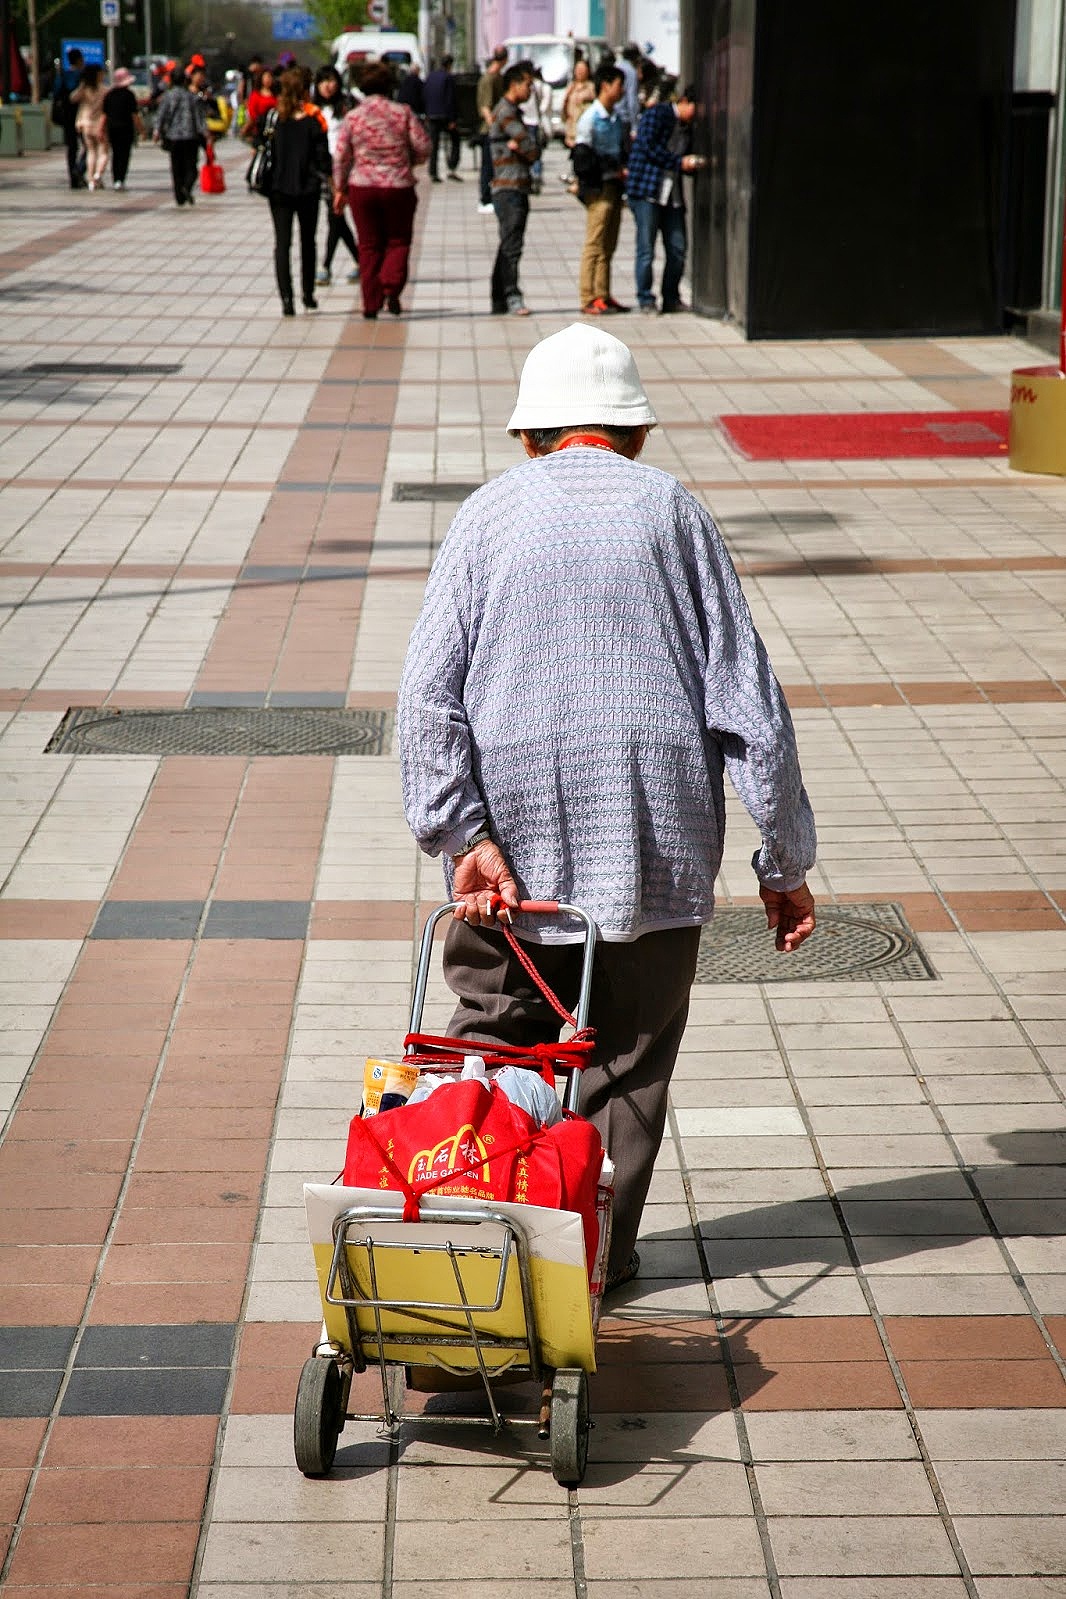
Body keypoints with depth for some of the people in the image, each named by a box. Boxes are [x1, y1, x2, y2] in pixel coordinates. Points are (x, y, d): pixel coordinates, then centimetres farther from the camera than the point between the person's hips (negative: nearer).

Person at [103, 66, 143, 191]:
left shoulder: (109, 94, 5)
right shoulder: (129, 94, -7)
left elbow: (104, 114, 6)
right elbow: (134, 114, -8)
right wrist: (140, 129, -2)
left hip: (112, 128, 4)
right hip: (126, 127, -4)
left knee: (115, 153, 13)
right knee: (124, 153, -3)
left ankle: (115, 180, 11)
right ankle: (120, 180, -13)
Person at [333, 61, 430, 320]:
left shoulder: (352, 117, -1)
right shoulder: (403, 113, -4)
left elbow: (341, 156, 1)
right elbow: (423, 147, -3)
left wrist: (339, 189, 12)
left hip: (362, 188, 1)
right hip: (398, 187, -1)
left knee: (369, 246, 9)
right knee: (398, 241, 12)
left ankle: (371, 304, 7)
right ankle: (391, 287, -12)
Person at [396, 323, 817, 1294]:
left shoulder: (487, 516, 2)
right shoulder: (672, 512, 0)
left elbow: (427, 695, -8)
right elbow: (748, 698, -2)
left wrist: (464, 838, -9)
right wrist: (785, 859, 3)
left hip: (514, 847, 1)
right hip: (655, 848, 0)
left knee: (494, 1042, 13)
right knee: (629, 1060, 11)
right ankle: (601, 1256, 17)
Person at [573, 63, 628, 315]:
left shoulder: (617, 118, 14)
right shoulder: (590, 117, -9)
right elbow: (583, 156, -13)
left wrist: (624, 170, 3)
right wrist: (613, 170, -14)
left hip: (614, 186, 8)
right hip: (598, 187, -8)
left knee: (608, 245, 9)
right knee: (595, 244, -8)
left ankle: (604, 296, 13)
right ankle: (589, 299, -7)